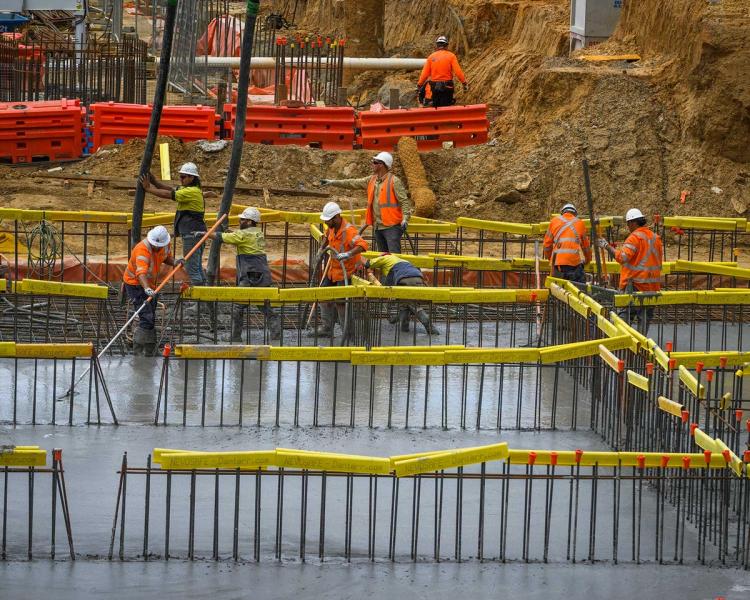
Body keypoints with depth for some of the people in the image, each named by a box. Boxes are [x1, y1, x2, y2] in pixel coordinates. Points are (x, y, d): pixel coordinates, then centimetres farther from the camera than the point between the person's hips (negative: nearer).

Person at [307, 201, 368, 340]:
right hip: (333, 269, 9)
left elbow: (362, 245, -43)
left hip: (345, 271, -9)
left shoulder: (348, 231, -29)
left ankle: (348, 332, 4)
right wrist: (322, 250, 22)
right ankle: (326, 327, 26)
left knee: (340, 302, -8)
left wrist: (348, 254, -55)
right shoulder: (332, 227, -2)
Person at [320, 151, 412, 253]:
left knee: (394, 255, -16)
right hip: (378, 227, 8)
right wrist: (332, 182, 15)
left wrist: (405, 219, -23)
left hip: (391, 226, -8)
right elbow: (354, 183, 17)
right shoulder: (372, 180, 13)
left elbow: (405, 201, -11)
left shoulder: (394, 181, -9)